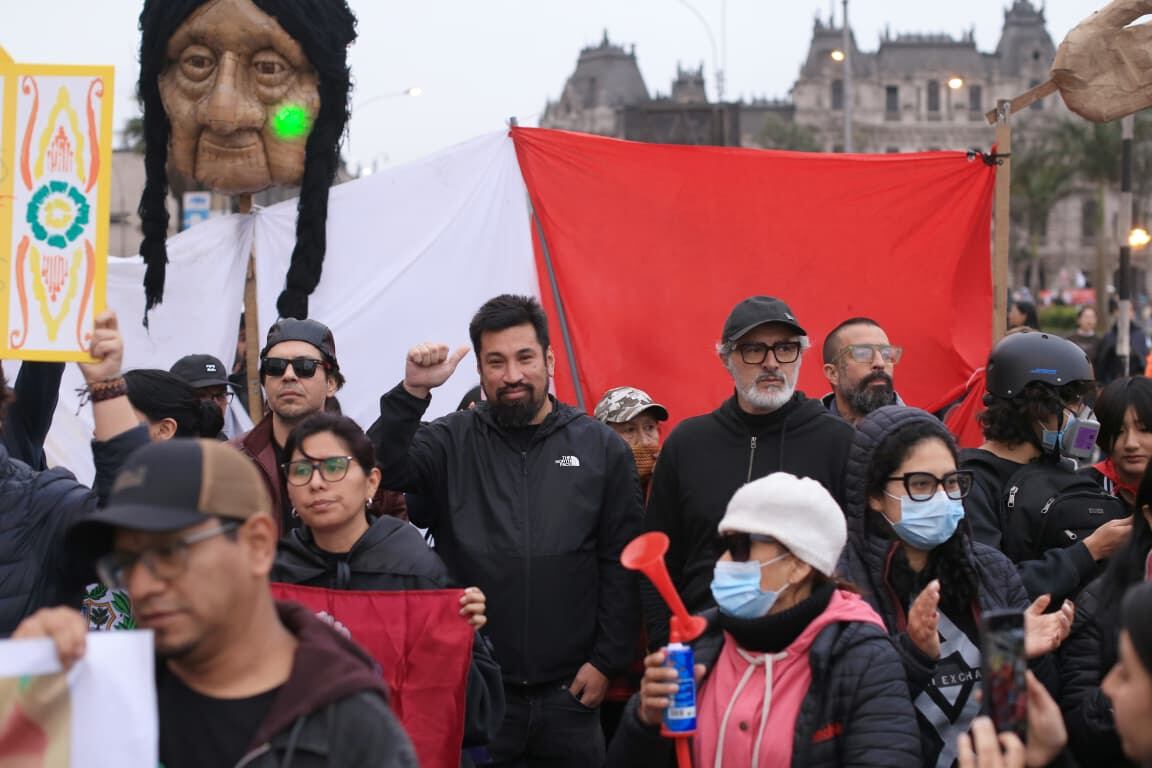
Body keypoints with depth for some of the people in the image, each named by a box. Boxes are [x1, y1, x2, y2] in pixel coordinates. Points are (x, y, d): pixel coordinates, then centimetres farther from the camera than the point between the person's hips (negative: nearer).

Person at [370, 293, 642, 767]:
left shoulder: (601, 448, 6)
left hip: (568, 694, 1)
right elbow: (381, 471, -13)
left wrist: (606, 661, -1)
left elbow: (621, 564, 5)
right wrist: (412, 393, -23)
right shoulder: (451, 442, 5)